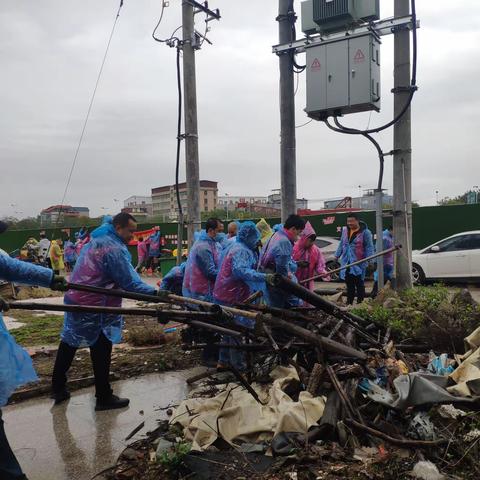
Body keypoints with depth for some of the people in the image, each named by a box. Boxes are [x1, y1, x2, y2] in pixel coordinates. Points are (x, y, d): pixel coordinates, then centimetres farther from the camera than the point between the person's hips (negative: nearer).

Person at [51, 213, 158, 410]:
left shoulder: (96, 240, 12)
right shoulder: (113, 248, -20)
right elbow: (129, 282, -22)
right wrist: (154, 292, -18)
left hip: (75, 300, 10)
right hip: (94, 308, -10)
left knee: (69, 343, 19)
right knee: (101, 352, 1)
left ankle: (58, 388, 33)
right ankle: (104, 398, 11)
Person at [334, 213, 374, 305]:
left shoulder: (365, 232, -8)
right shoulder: (345, 230, 10)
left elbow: (369, 247, -9)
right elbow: (341, 245, 18)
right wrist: (337, 256, 13)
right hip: (346, 263, 6)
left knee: (359, 284, 1)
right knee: (349, 284, 12)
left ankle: (360, 302, 8)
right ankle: (349, 302, 21)